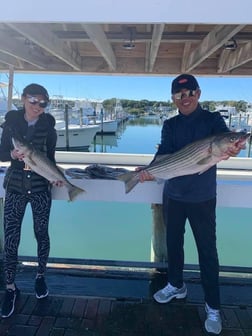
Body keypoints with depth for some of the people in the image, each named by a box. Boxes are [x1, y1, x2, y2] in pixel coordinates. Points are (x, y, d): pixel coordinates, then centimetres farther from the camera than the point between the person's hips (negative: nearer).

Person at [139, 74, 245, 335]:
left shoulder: (212, 120, -5)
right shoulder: (170, 125, 3)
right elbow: (163, 153, -9)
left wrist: (232, 149, -47)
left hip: (202, 197, -3)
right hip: (172, 195, 4)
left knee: (207, 250, 4)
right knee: (173, 242, 17)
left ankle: (213, 307, 21)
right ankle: (176, 285, 39)